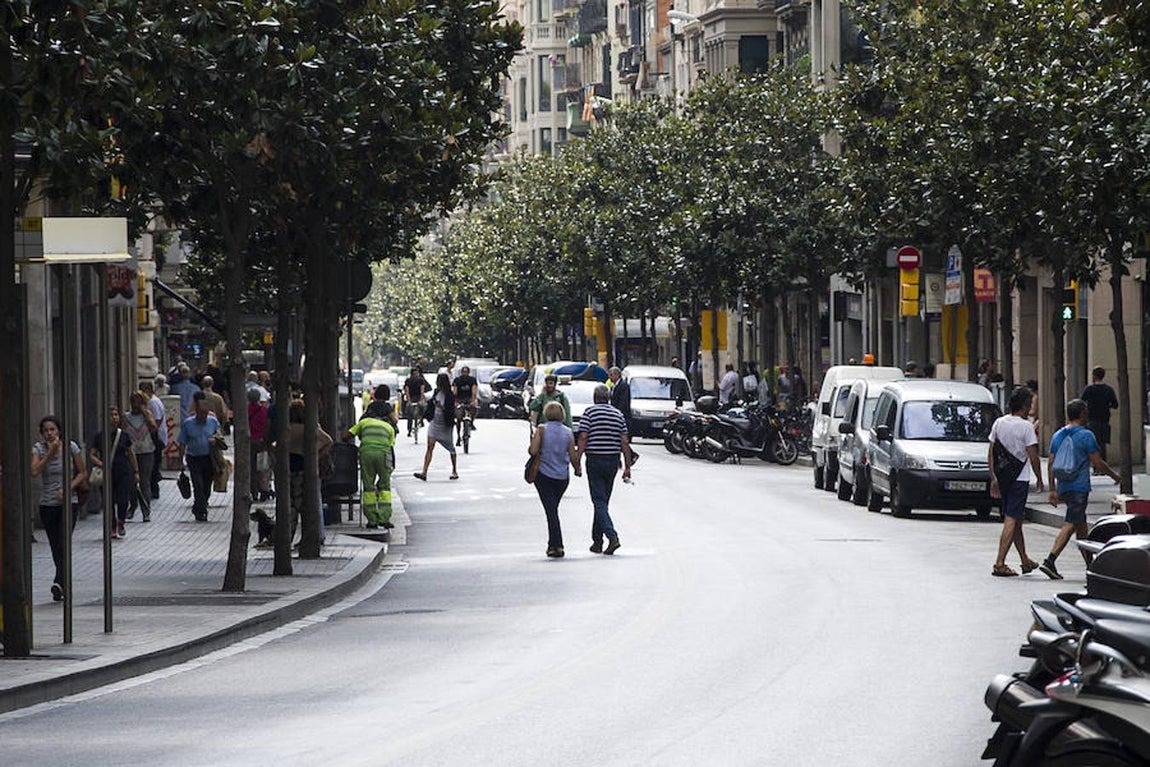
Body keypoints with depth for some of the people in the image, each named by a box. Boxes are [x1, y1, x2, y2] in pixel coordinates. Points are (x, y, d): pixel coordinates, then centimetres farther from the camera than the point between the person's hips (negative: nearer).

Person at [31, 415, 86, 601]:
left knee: (63, 544, -18)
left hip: (69, 503, -2)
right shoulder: (38, 449, 0)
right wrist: (50, 453, -18)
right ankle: (63, 585, 17)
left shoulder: (71, 447, -1)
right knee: (56, 548, 7)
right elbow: (34, 471, -17)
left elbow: (82, 473, 3)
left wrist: (68, 488, -12)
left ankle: (59, 583, -29)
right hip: (47, 505, 2)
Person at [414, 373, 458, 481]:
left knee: (450, 448, 10)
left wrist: (442, 407, -32)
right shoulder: (437, 392, 3)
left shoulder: (450, 396, -15)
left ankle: (455, 471, 28)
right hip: (434, 422, 5)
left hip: (445, 425, -5)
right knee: (430, 447, -6)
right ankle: (424, 473, -13)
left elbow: (451, 412, -18)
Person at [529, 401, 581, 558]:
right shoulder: (568, 432, 0)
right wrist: (578, 470, 18)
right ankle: (553, 543, 22)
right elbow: (573, 457, 0)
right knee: (553, 508, 19)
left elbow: (533, 451, -15)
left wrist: (532, 442, 7)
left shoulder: (542, 429, -8)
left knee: (550, 510, -4)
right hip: (562, 477, 3)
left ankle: (556, 545, -12)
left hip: (543, 475, -3)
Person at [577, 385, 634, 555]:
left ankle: (612, 536, -23)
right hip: (612, 461, 4)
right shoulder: (618, 414, 7)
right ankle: (597, 540, 20)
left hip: (595, 460, -4)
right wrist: (627, 466, 7)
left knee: (599, 501, -5)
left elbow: (583, 438, -11)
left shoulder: (590, 412, -5)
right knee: (603, 501, 15)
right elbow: (625, 442, 5)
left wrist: (578, 461, -7)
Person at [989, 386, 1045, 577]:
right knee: (1011, 521, -7)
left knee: (1015, 520, 16)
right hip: (1020, 479, -6)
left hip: (1002, 478, 6)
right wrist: (1039, 479, -1)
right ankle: (1000, 564, -13)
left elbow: (991, 453, 7)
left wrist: (993, 479, 11)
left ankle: (1025, 561, 26)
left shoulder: (998, 423, 5)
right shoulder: (1026, 427, -12)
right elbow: (1033, 457, -12)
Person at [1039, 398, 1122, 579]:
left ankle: (1090, 563, 26)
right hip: (1079, 487, -7)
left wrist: (1053, 490, 14)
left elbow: (1050, 464, 10)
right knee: (1070, 524, -10)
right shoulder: (1086, 435, -9)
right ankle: (1050, 561, -22)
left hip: (1063, 488, 7)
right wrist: (1114, 475, 9)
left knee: (1081, 524, 18)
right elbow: (1098, 463, -8)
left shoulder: (1057, 436, 10)